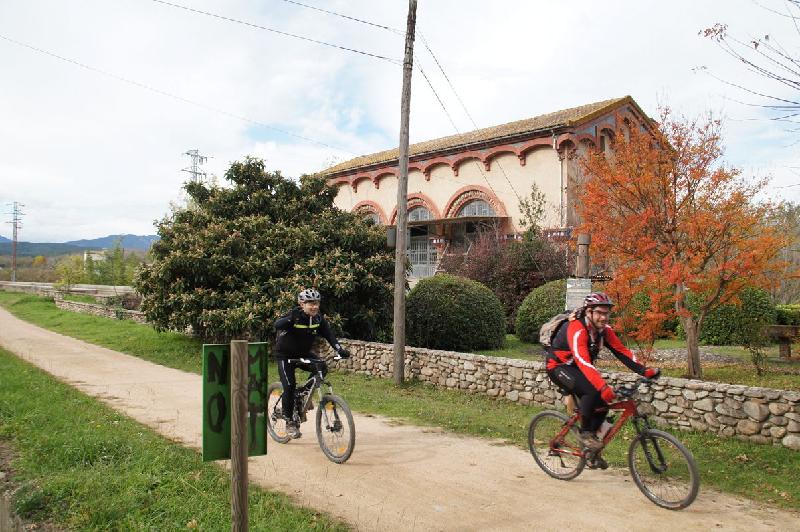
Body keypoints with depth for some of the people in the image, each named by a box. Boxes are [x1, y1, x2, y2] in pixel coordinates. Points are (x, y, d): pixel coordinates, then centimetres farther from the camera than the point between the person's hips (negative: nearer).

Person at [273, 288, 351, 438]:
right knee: (289, 386, -13)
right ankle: (290, 422, 4)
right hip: (285, 355, -4)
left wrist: (340, 349, -30)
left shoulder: (318, 318, -9)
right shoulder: (294, 316, -24)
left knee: (322, 367, -20)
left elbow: (328, 334, -15)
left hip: (303, 354, 5)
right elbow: (277, 325, -41)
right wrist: (291, 318, -60)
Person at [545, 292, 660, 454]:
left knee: (604, 398, -7)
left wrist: (644, 371, -24)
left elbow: (622, 351, -10)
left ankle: (592, 434, 11)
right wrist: (603, 387, -51)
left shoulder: (604, 330, -7)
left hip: (576, 368, 8)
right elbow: (583, 362, -41)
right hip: (559, 367, -8)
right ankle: (585, 433, -11)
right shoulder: (576, 329, -31)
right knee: (592, 391, -29)